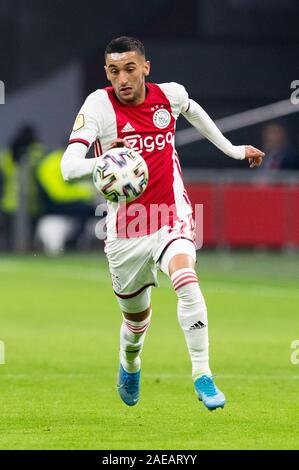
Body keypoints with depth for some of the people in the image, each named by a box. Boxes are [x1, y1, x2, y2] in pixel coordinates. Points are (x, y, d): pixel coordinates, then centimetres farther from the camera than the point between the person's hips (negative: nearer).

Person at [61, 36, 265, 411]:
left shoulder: (170, 95, -4)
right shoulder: (100, 105, -14)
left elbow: (192, 110, 23)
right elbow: (68, 166, -26)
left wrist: (231, 149, 27)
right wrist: (103, 162, -47)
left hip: (171, 215, 0)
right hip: (126, 227, 0)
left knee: (187, 283, -28)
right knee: (136, 317, 13)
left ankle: (202, 377, -22)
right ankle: (129, 365, 48)